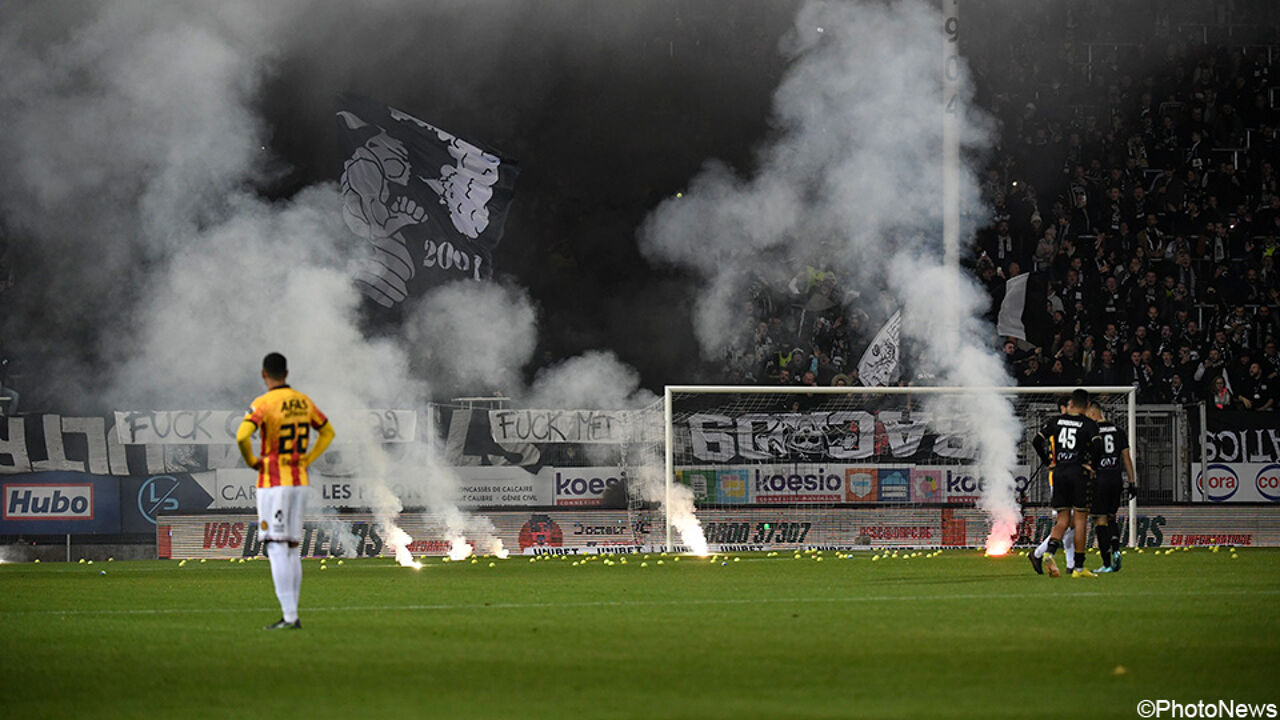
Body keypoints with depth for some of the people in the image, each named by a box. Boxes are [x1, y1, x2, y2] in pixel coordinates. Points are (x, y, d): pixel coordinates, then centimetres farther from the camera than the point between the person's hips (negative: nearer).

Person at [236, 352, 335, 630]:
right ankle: (291, 615, 13)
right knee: (292, 549, 12)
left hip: (273, 483, -7)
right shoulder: (303, 402, 9)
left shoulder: (263, 404, -13)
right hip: (300, 482, 7)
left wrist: (251, 461, -9)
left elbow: (242, 436, -28)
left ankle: (289, 616, -14)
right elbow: (328, 432, 21)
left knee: (277, 548, -7)